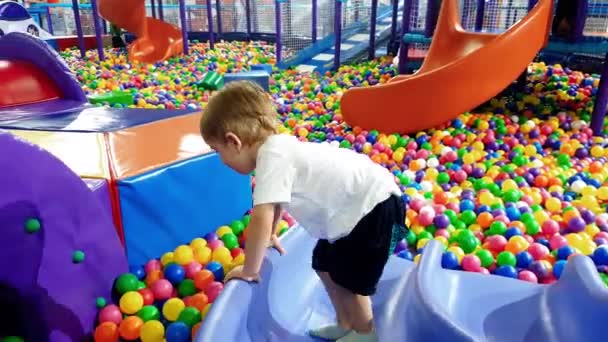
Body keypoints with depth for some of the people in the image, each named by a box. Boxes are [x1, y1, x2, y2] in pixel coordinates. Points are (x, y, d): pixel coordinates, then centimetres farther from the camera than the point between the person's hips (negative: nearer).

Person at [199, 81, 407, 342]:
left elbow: (261, 220, -30)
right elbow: (276, 200, 23)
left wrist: (249, 270, -16)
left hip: (376, 207, -10)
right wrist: (270, 236, 30)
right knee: (325, 265, 19)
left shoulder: (272, 157, -25)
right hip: (360, 204, 10)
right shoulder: (277, 147, 5)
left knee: (348, 277, 4)